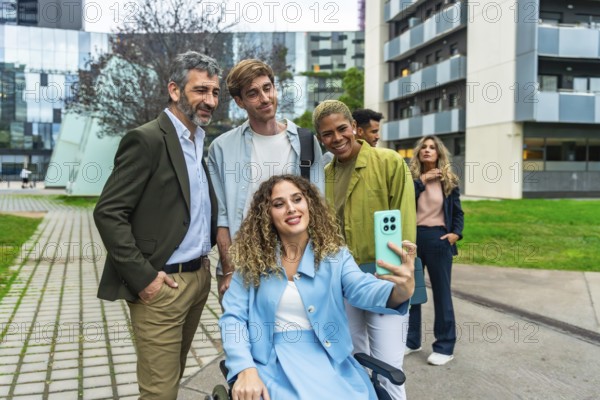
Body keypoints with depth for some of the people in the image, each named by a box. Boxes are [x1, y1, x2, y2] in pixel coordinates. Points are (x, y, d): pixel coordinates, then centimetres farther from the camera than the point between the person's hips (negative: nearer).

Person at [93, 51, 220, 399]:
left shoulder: (202, 142, 11)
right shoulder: (147, 139, -13)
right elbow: (108, 213, -17)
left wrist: (208, 252, 7)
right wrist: (143, 276, -17)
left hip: (200, 277, 7)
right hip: (162, 284, -7)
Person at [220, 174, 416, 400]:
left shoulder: (334, 255, 0)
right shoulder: (252, 261, 1)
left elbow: (363, 289, -16)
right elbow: (233, 317, 0)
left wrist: (401, 290, -38)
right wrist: (245, 370, -14)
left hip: (331, 362, 1)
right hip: (274, 364, -1)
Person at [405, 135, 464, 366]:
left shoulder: (448, 181, 3)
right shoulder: (411, 178, 4)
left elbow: (458, 212, 8)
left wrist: (456, 233, -7)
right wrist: (421, 181, -14)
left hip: (438, 239, -2)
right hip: (413, 237, 2)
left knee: (441, 292, 4)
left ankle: (445, 347, 15)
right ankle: (411, 340, 25)